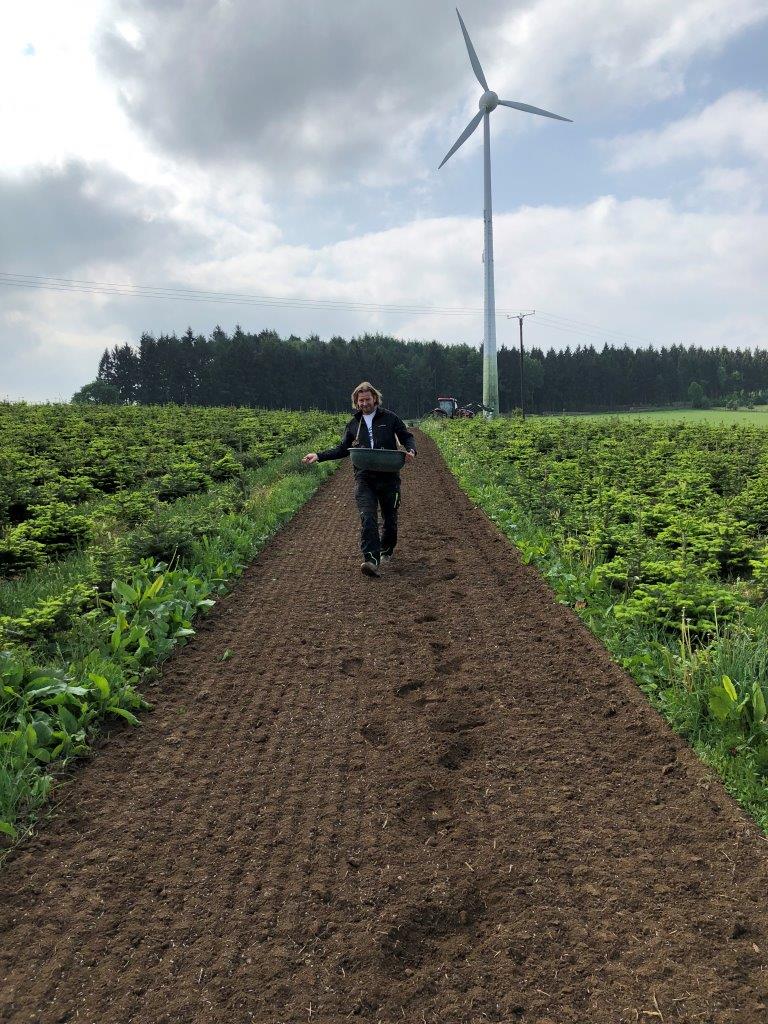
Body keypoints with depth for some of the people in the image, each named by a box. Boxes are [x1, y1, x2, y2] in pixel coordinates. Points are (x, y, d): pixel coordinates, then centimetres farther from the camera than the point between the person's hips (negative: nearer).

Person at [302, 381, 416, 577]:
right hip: (364, 479, 1)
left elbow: (407, 437, 9)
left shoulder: (389, 418, 5)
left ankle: (386, 551, 38)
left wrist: (411, 450, -14)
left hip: (389, 478, -1)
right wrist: (319, 456, 7)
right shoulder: (353, 424, 13)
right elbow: (342, 449, 19)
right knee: (367, 518, -16)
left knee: (390, 518, 12)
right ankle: (372, 561, -23)